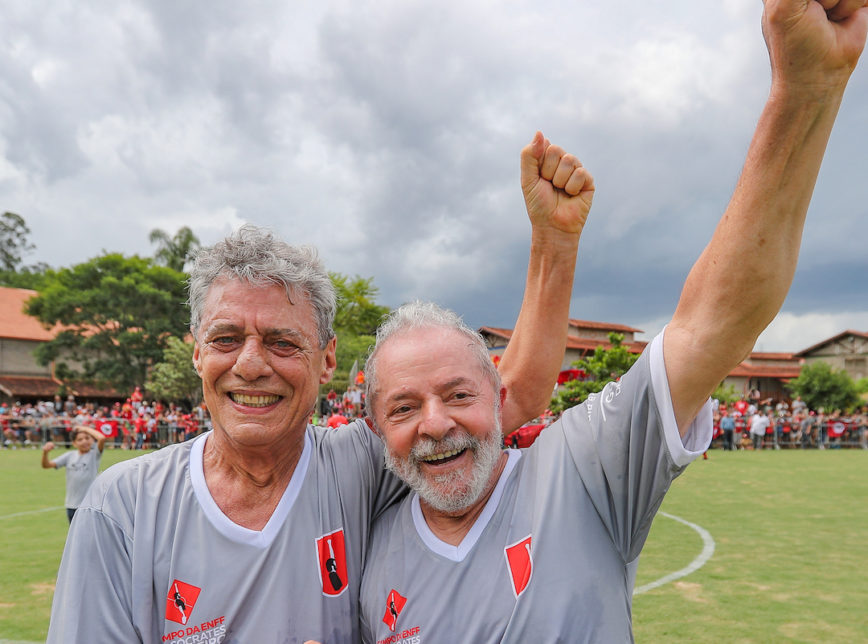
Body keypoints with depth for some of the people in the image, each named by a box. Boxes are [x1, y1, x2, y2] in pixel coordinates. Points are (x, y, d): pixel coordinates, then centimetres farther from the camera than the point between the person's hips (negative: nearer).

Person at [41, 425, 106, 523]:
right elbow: (46, 465, 4)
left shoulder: (94, 455, -4)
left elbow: (102, 438, -23)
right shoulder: (69, 456, 6)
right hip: (72, 505, 4)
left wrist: (86, 428, -10)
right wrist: (45, 452, -16)